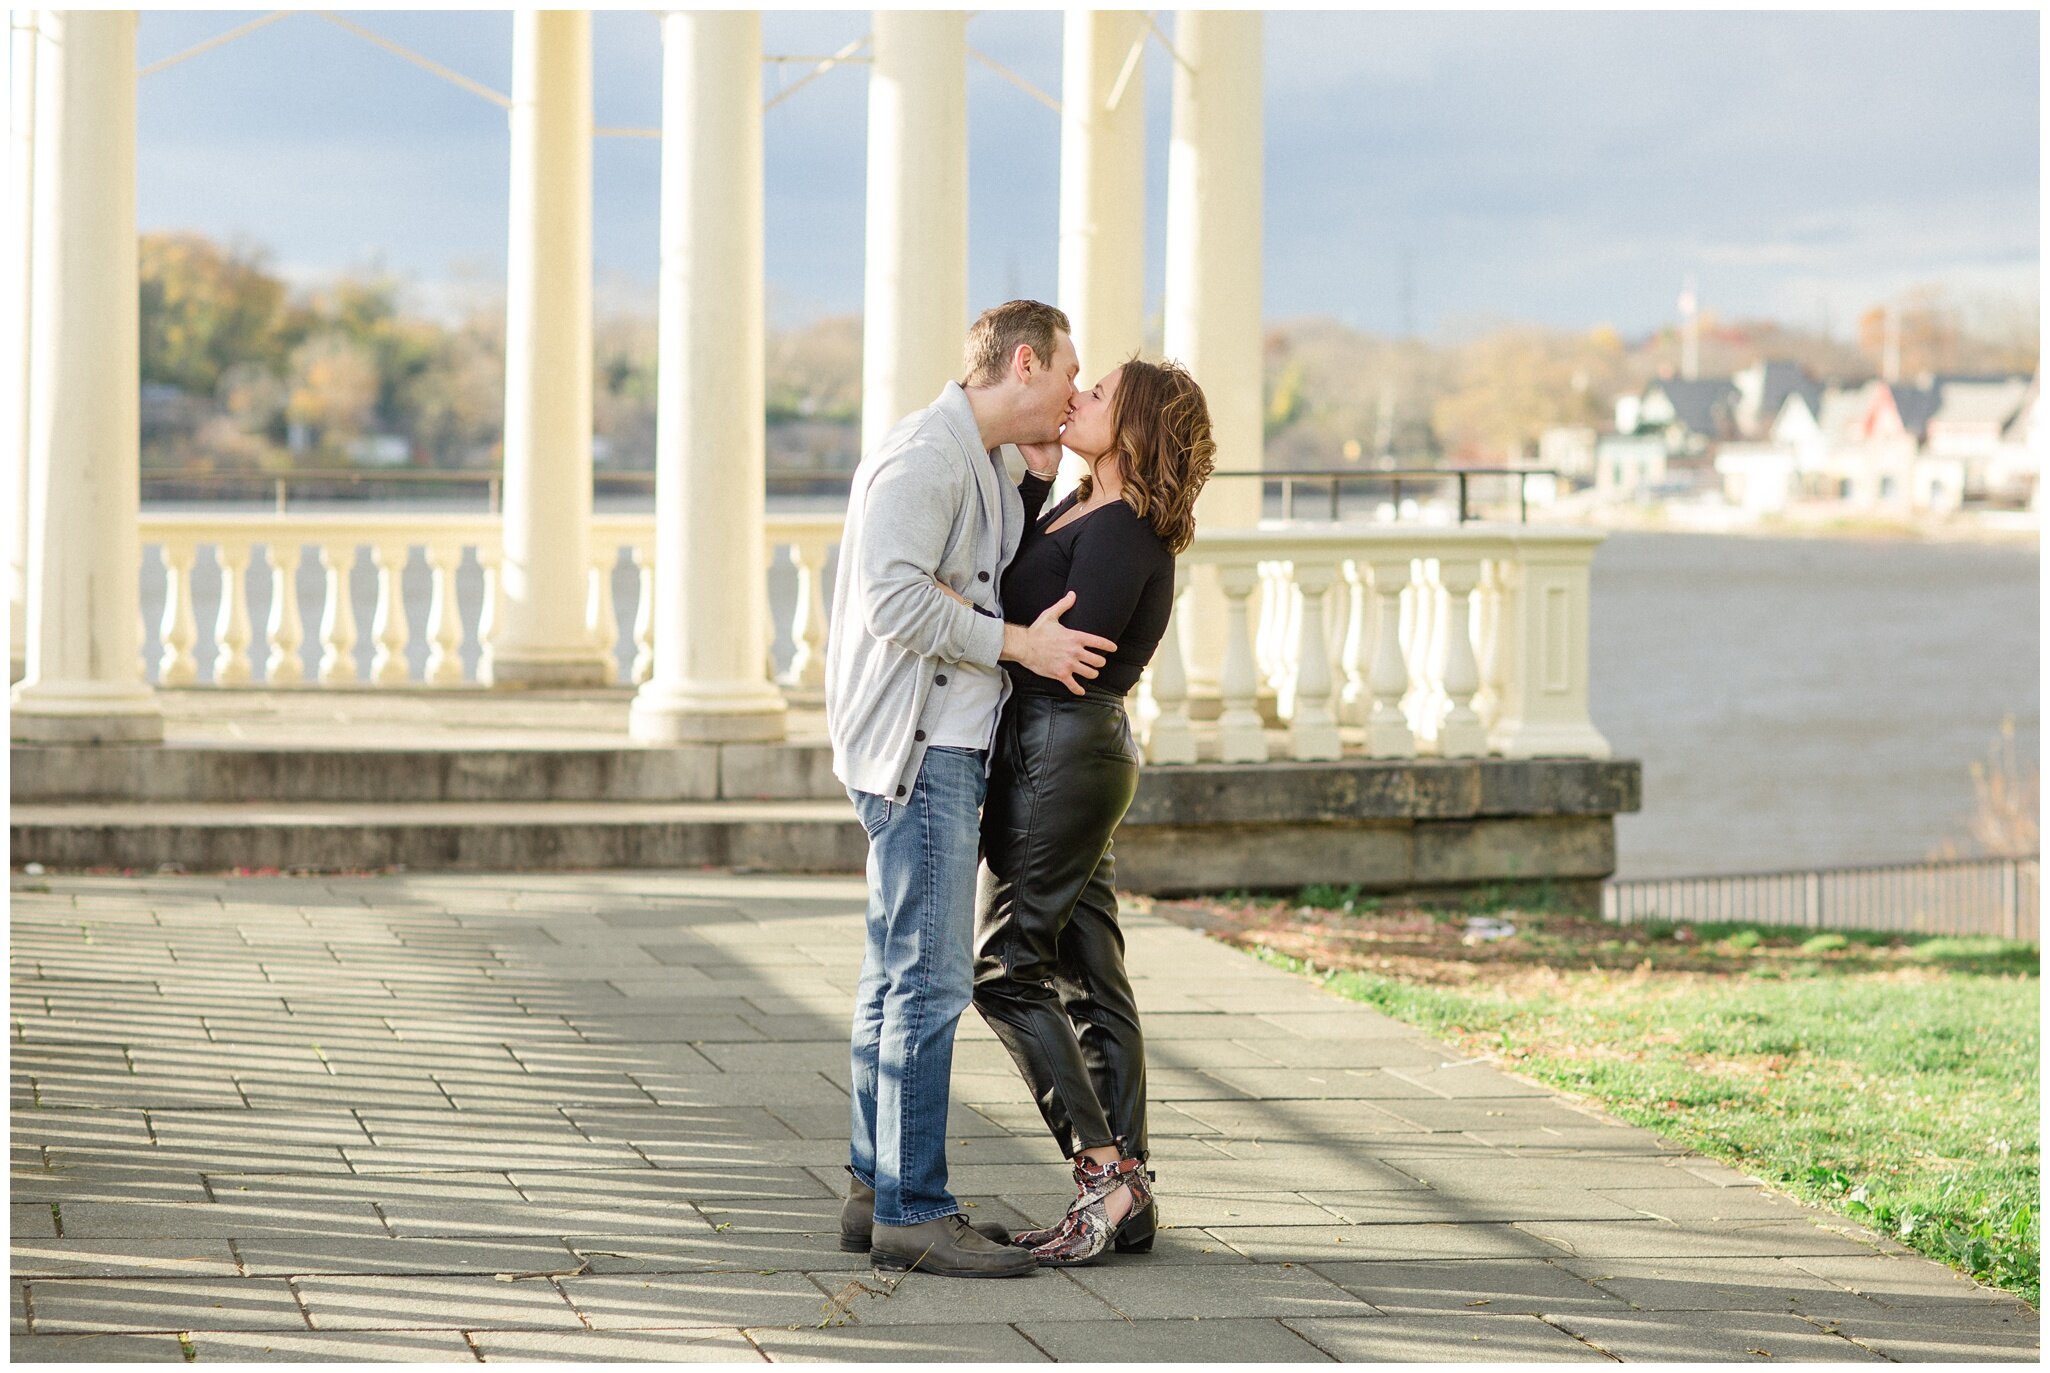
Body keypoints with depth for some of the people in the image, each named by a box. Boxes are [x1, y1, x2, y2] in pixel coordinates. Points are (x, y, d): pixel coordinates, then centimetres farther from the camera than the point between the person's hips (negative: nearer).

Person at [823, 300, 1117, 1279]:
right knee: (929, 980, -11)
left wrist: (1038, 479, 11)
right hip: (914, 750, -11)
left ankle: (876, 1194, 19)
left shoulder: (980, 464, 18)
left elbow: (994, 588, 21)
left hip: (946, 747, 11)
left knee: (899, 977, 13)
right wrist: (1020, 644, -18)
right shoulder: (924, 454, -14)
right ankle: (912, 1213, -10)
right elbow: (897, 599, -23)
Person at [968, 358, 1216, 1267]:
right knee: (1088, 977, 8)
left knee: (1007, 968, -7)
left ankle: (1104, 1170, -8)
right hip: (1071, 752, 10)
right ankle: (1126, 1200, 9)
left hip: (1065, 748, -10)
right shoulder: (1076, 510, 13)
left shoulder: (1121, 535, -16)